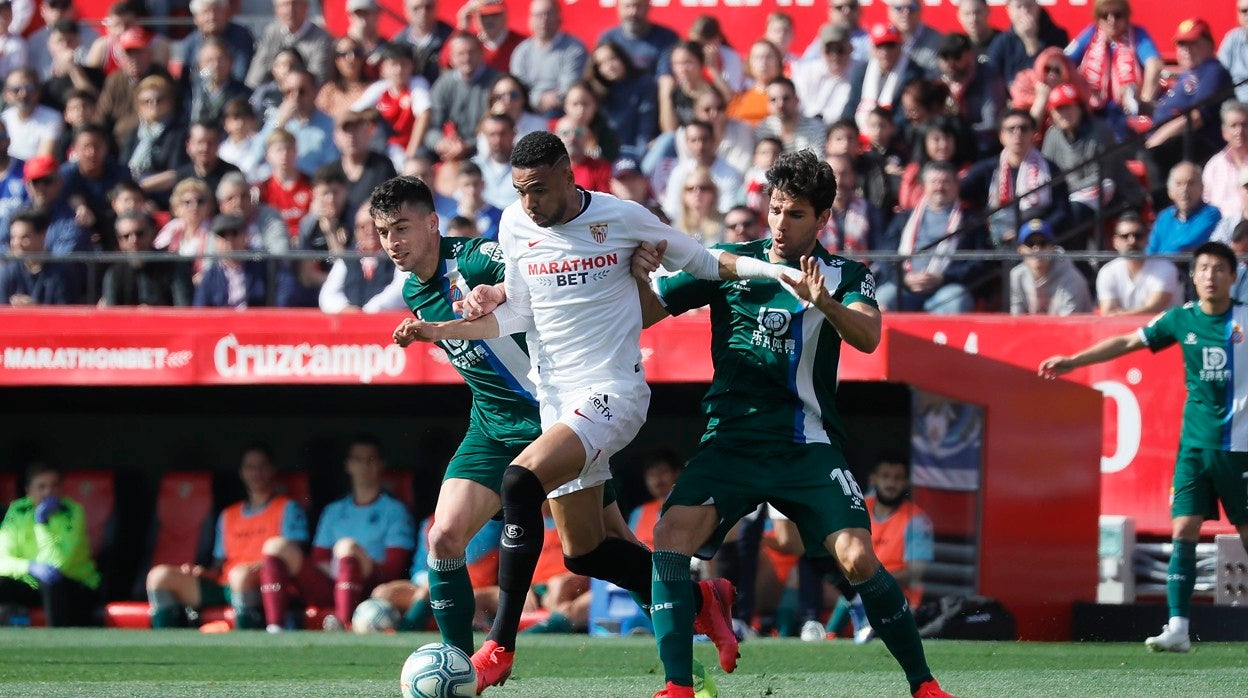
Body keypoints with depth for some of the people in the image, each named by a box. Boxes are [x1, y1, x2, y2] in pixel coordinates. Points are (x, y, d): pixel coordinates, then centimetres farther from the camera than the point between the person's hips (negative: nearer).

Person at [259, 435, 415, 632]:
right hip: (327, 589, 5)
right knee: (276, 546, -12)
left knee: (347, 546, -34)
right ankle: (274, 628, -29)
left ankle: (343, 624, -46)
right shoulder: (334, 511, 29)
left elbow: (394, 567, 2)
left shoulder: (394, 510, 14)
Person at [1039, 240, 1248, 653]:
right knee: (1184, 530, -8)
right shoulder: (1181, 320, 4)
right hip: (1195, 444, 2)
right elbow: (1127, 343, 14)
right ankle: (1178, 629, -9)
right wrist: (1073, 361, 13)